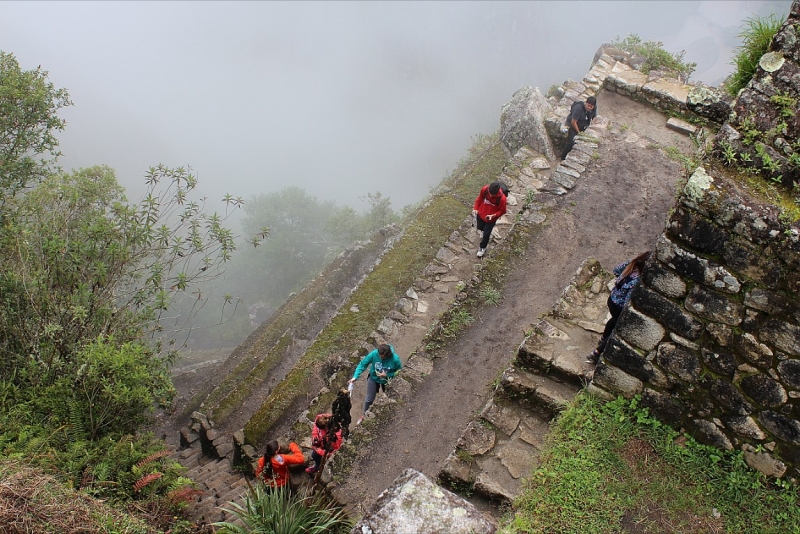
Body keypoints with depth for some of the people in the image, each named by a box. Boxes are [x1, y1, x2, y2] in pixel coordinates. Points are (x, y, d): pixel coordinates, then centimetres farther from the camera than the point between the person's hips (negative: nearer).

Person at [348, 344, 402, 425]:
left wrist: (387, 375, -31)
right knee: (369, 399, 17)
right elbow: (362, 364, -24)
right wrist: (355, 376, -34)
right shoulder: (374, 354, -34)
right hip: (373, 379, 1)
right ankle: (364, 416, 44)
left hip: (387, 381, -1)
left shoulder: (395, 359, -36)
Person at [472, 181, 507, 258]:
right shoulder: (484, 189, -26)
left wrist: (493, 215, -30)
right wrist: (475, 208, -12)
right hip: (481, 214, 4)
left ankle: (482, 247, 40)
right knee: (480, 228, 28)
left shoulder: (502, 198, -34)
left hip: (491, 219, -4)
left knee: (486, 234, 12)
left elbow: (502, 211, -17)